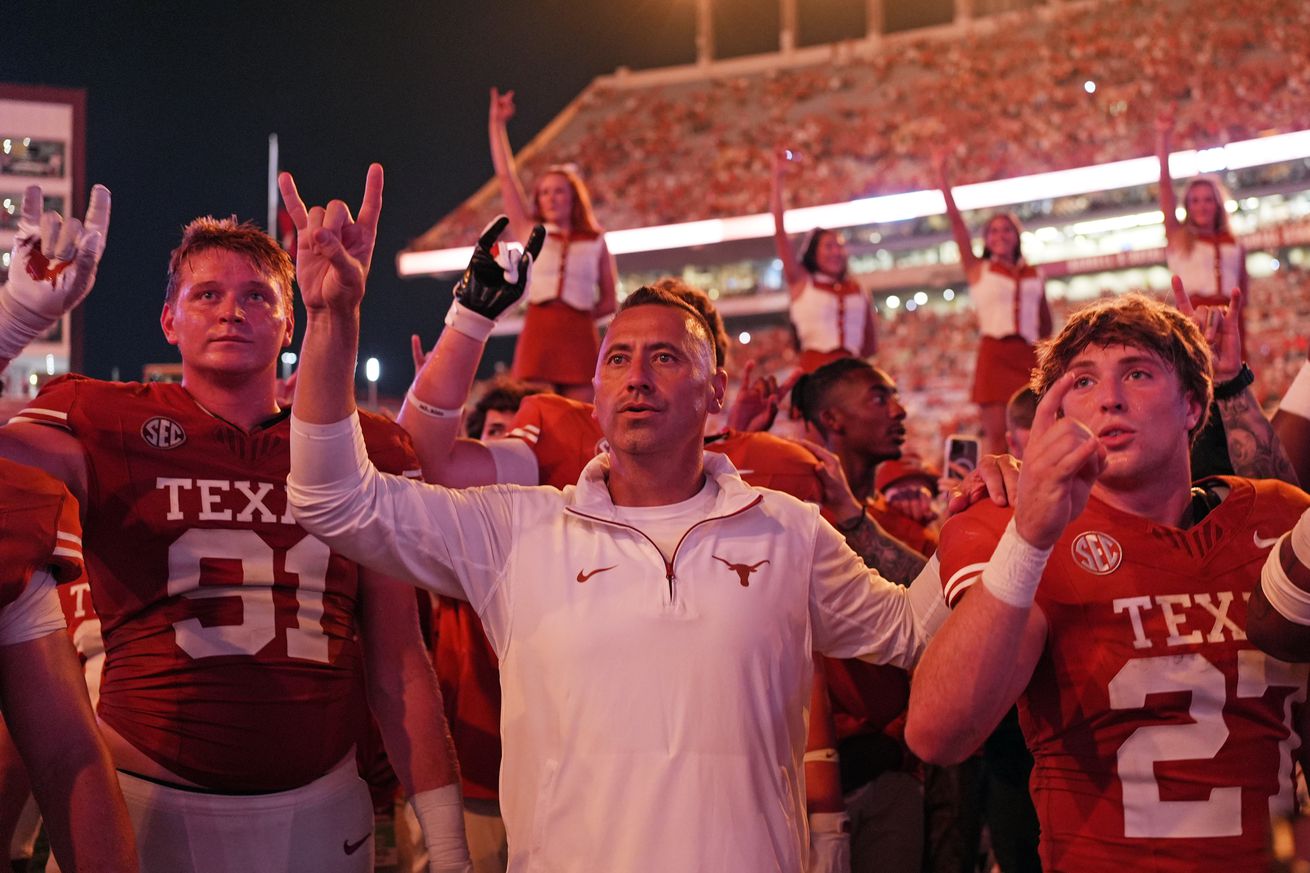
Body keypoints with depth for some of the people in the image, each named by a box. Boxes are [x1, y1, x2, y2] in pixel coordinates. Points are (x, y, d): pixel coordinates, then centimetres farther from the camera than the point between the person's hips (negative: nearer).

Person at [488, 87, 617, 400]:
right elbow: (506, 178, 9)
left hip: (579, 336, 0)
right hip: (538, 331, 0)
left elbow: (610, 300, 13)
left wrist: (582, 314, -3)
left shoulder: (596, 242, 11)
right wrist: (497, 125, 7)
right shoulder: (530, 232, 12)